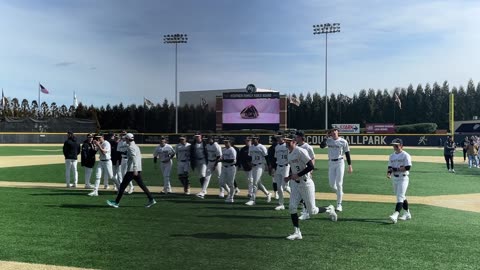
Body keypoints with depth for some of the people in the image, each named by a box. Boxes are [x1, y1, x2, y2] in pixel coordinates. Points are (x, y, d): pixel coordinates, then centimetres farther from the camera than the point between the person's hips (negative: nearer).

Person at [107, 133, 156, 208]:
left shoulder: (131, 147, -11)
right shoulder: (136, 146, 17)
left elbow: (134, 158, -23)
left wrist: (135, 169, -29)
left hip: (132, 170, -9)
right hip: (138, 170, 9)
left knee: (123, 185, -3)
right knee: (141, 184, 9)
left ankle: (116, 202, 1)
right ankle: (151, 199, 4)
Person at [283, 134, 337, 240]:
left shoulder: (300, 151, -18)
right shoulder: (289, 154, 9)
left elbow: (311, 166, -24)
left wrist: (298, 175, -23)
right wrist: (289, 177, 8)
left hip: (306, 183, -8)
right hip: (295, 184, 8)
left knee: (312, 211, 1)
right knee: (292, 207, -2)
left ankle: (329, 209, 29)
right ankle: (297, 233, 8)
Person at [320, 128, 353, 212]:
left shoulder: (343, 141, -5)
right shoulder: (328, 140, 2)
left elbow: (347, 154, -2)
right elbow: (321, 146, -16)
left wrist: (350, 166, -5)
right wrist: (327, 137, -12)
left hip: (340, 163, -3)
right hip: (331, 163, 3)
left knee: (339, 184, -6)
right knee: (332, 184, 5)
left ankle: (339, 204, 0)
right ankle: (340, 194, 36)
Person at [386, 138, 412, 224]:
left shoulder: (405, 155, -10)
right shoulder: (392, 156, 12)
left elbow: (407, 167, -18)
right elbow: (390, 167, 11)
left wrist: (396, 169, -20)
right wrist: (388, 173, -10)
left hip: (403, 178, -8)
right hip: (394, 178, 8)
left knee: (400, 197, -16)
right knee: (402, 197, 16)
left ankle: (395, 215, -27)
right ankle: (407, 214, 28)